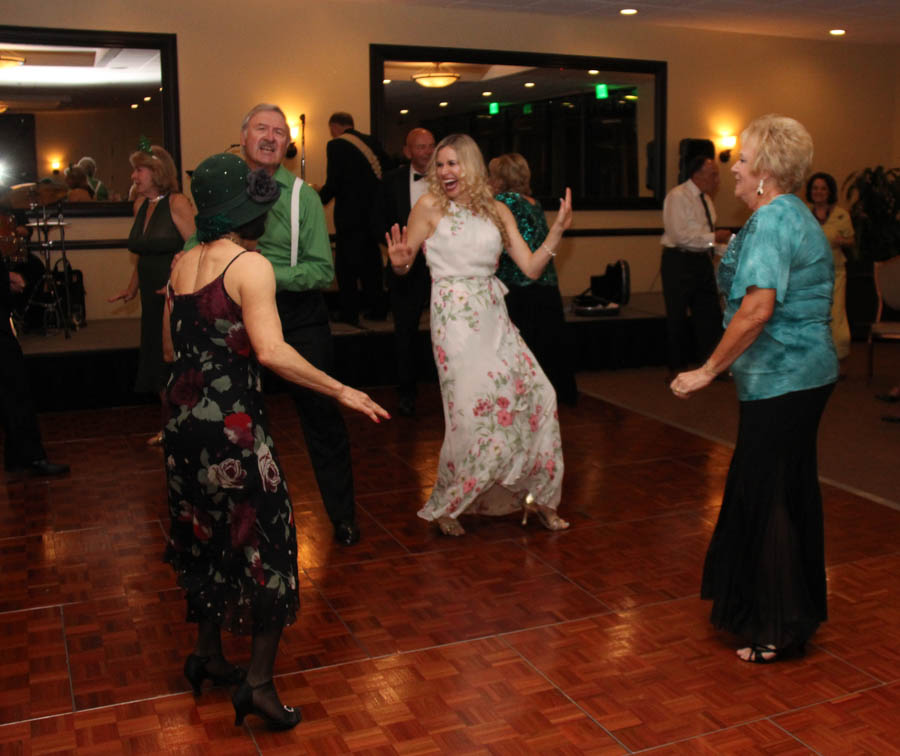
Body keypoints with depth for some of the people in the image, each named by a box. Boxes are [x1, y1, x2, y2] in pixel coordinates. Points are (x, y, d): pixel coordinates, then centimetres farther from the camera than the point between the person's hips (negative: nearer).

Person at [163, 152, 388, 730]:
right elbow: (272, 351, -24)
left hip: (185, 417, 8)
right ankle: (260, 680, 5)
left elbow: (171, 347, 14)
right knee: (265, 541, 3)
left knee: (207, 536, 20)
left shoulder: (182, 264, 8)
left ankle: (208, 655, 33)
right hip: (233, 423, -7)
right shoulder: (251, 266, -13)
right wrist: (342, 391, -19)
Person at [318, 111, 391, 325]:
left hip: (349, 215, -7)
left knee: (346, 266, 2)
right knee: (370, 261, 16)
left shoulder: (336, 145, -9)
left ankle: (349, 313, 4)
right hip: (373, 214, 7)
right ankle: (377, 308, 22)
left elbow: (333, 184, -14)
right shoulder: (371, 142, 10)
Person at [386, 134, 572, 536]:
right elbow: (403, 264, 2)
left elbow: (531, 268, 6)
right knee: (472, 408, -7)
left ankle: (535, 496, 18)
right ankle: (445, 506, 14)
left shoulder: (497, 211, 10)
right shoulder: (429, 207, 1)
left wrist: (558, 229, -2)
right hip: (455, 318, -5)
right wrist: (399, 261, -20)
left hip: (493, 315, 5)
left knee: (536, 394, 1)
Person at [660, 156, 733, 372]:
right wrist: (713, 238, -19)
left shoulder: (706, 198, 13)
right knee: (677, 318, 3)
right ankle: (677, 366, 14)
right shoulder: (678, 196, -12)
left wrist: (723, 245, 6)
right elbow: (680, 235, -21)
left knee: (710, 314, 9)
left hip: (702, 259, 8)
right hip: (679, 261, -8)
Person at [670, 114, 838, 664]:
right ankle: (798, 610, 32)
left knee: (767, 499, 0)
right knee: (794, 492, 18)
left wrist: (709, 370, -21)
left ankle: (779, 629, 12)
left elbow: (757, 308, -27)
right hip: (809, 375, 10)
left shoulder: (771, 222, -17)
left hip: (780, 382, -10)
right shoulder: (800, 217, 15)